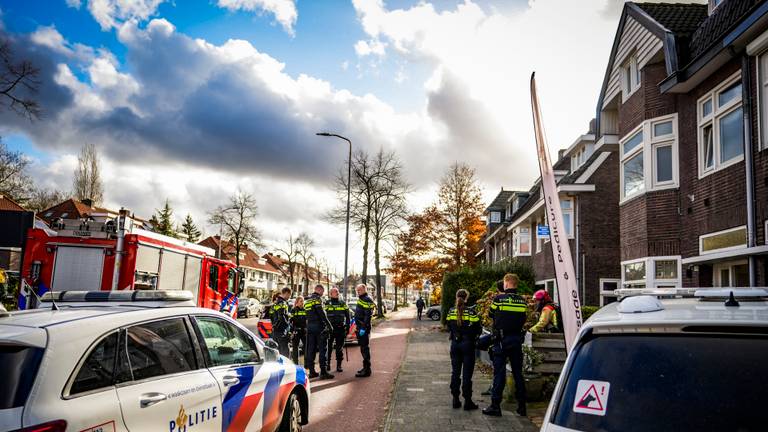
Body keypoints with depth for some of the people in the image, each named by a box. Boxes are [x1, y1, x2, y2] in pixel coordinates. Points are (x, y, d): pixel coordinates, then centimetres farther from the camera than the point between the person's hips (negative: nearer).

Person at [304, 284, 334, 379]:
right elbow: (321, 313, -18)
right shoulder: (317, 298, -10)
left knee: (311, 349, 10)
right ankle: (323, 372, -8)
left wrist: (308, 326, 20)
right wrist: (328, 325, -16)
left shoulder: (307, 300, 17)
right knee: (322, 349, -6)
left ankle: (311, 371, 14)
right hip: (319, 326, -8)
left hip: (309, 326, 9)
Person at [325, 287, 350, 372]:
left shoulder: (343, 303, 10)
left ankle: (339, 365, 10)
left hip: (340, 328, 2)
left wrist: (347, 326, 7)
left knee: (340, 348, 4)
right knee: (328, 347, 0)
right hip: (330, 328, -2)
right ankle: (327, 363, 11)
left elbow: (347, 316, 13)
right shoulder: (327, 303, 4)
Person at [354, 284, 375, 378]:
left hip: (364, 328, -10)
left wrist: (363, 327, -25)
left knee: (365, 348, -7)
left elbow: (368, 315, -21)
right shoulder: (361, 299, 18)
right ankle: (366, 368, 24)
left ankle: (366, 370, -4)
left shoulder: (367, 299, -14)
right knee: (363, 348, 15)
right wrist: (358, 325, 23)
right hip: (360, 327, 10)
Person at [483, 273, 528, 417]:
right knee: (518, 372, 11)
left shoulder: (499, 299, -11)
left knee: (499, 372, 0)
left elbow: (491, 314, 4)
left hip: (502, 340, -4)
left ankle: (495, 405, 2)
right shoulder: (522, 301, 0)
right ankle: (522, 405, 16)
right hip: (517, 339, 4)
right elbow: (523, 320, 8)